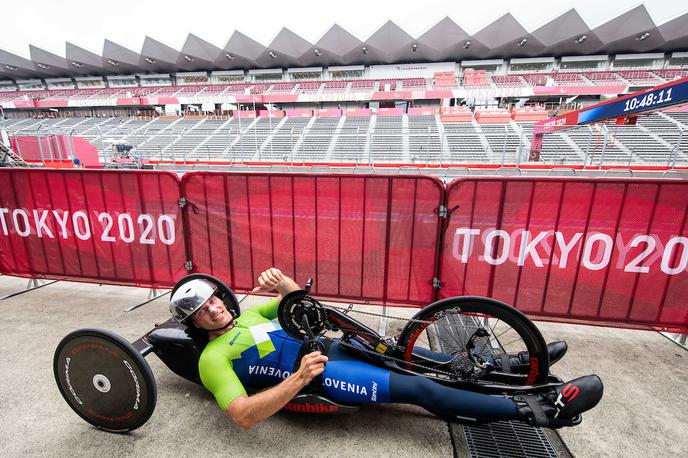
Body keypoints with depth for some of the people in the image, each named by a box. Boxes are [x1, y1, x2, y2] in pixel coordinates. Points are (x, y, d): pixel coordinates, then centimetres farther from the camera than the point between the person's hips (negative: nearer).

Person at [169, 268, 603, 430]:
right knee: (417, 387, -16)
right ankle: (535, 409, -8)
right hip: (314, 375, -7)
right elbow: (243, 416, -15)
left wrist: (280, 281, -6)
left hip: (324, 347, 8)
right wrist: (298, 379, -27)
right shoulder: (213, 357, -1)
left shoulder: (247, 315, 20)